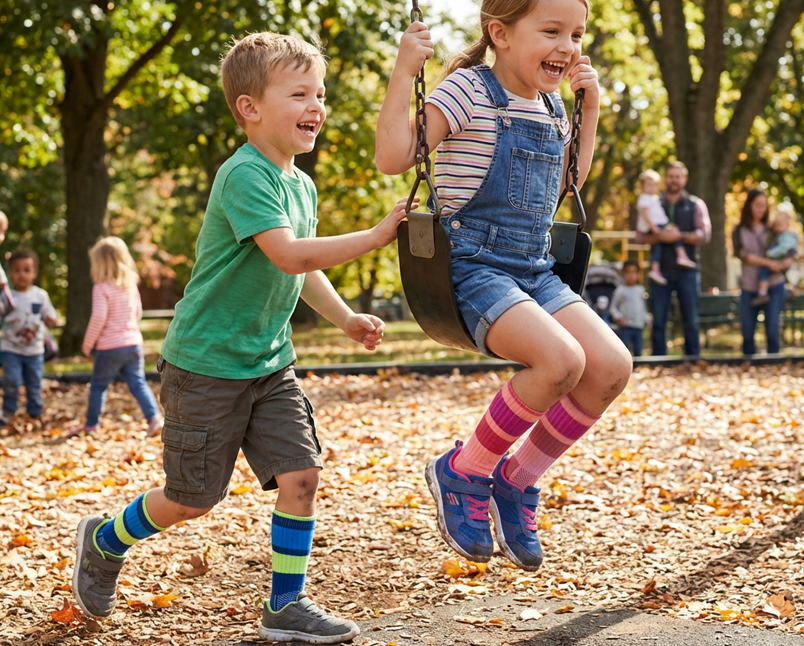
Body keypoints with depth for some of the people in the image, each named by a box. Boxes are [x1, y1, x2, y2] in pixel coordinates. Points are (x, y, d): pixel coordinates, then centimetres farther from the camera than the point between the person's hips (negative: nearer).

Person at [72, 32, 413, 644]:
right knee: (194, 499, 5)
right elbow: (289, 254, -32)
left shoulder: (302, 185, 8)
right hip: (206, 364, -7)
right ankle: (104, 543, 33)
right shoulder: (244, 175, -20)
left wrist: (345, 318, 12)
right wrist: (376, 235, -30)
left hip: (270, 364, 7)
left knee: (301, 475, -3)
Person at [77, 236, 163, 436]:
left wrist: (88, 342, -8)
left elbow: (98, 317, -18)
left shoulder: (101, 288, -12)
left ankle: (91, 424, 17)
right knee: (138, 383, 6)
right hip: (133, 343, 5)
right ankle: (154, 417, -9)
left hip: (109, 347, -5)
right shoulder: (131, 285, 8)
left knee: (98, 385, 10)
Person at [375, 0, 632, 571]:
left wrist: (592, 107, 22)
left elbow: (568, 180, 31)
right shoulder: (468, 91, -8)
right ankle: (462, 472, -6)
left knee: (612, 366, -12)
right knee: (560, 359, -30)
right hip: (473, 267, -8)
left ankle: (516, 480, 6)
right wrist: (404, 72, -17)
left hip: (534, 269, 8)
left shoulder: (551, 107, 14)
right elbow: (393, 158, -15)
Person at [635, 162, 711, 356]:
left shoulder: (695, 205, 8)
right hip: (661, 269, 1)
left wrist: (680, 236, -18)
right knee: (658, 320, 0)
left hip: (687, 270, -1)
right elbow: (639, 237, 3)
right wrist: (660, 236, -16)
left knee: (691, 320, 1)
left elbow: (704, 234, -4)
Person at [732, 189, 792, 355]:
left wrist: (787, 261, -12)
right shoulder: (739, 231, 5)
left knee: (772, 332, -6)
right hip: (749, 287, 0)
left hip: (774, 286, 0)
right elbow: (742, 254, -8)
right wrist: (768, 263, -18)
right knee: (747, 334, 2)